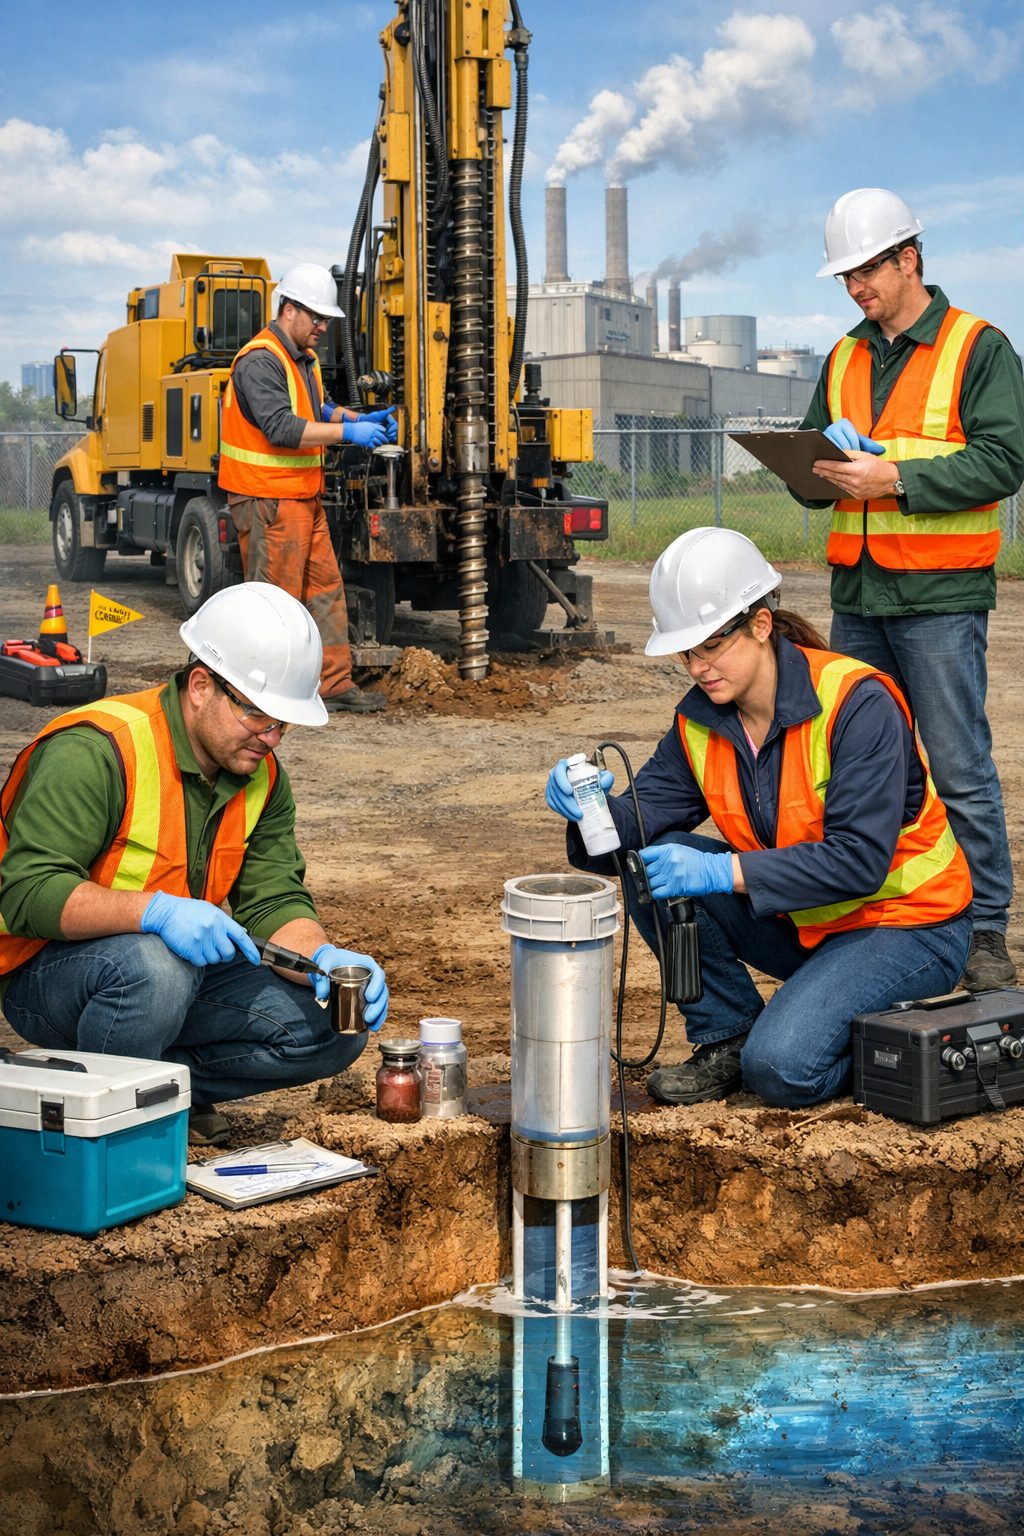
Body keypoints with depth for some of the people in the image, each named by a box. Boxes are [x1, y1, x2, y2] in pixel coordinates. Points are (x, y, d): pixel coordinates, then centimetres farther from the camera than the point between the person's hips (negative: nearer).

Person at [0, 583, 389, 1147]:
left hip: (186, 963, 7)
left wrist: (323, 957, -25)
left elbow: (273, 901, -3)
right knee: (154, 966, -40)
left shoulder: (262, 777, 1)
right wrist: (156, 911, -42)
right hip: (47, 971, -7)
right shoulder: (96, 751, -23)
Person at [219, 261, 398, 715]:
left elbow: (318, 410, 23)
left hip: (305, 497, 10)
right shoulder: (260, 361, -17)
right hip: (268, 500, -10)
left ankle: (334, 682, 14)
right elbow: (281, 426, -27)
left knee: (325, 589, 10)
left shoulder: (304, 359, 17)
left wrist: (365, 420, 4)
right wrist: (348, 432, -29)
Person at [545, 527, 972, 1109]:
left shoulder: (859, 704, -23)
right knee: (654, 865, -13)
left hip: (906, 925, -7)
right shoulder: (701, 720, -3)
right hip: (802, 923, 7)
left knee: (780, 1067, -27)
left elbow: (860, 860, -30)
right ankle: (727, 1038, 0)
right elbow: (646, 814, -9)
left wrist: (723, 872, -38)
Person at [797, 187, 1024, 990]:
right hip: (857, 592, 6)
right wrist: (818, 472, -4)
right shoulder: (844, 359, 17)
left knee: (959, 766, -5)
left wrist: (895, 479, -20)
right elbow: (816, 452, 20)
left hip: (940, 594, -6)